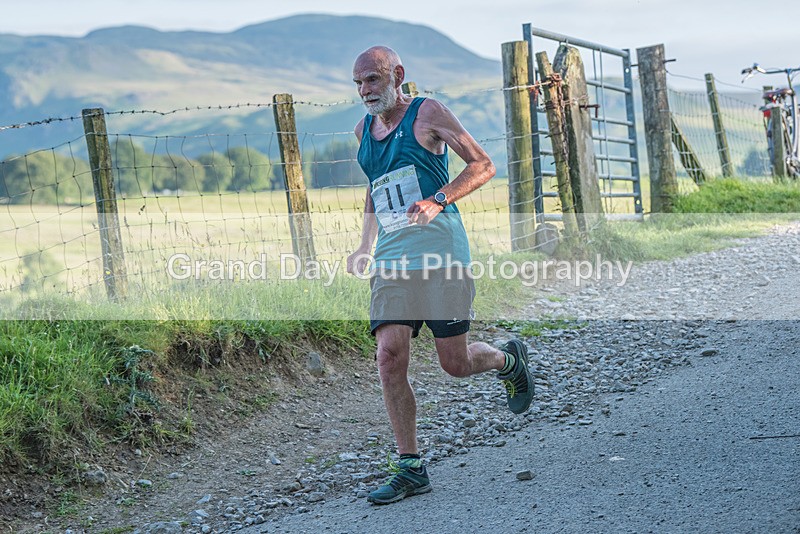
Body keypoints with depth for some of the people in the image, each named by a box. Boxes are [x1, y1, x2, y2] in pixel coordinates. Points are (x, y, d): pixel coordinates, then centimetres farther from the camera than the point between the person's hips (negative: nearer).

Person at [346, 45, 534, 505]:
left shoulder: (427, 114, -1)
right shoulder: (364, 130, 17)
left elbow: (483, 165, -5)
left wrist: (438, 201, -18)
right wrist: (365, 247, 21)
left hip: (439, 254, -5)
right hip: (391, 261, 5)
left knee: (455, 363, -3)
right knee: (390, 358, -10)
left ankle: (509, 359, 33)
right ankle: (412, 469, -3)